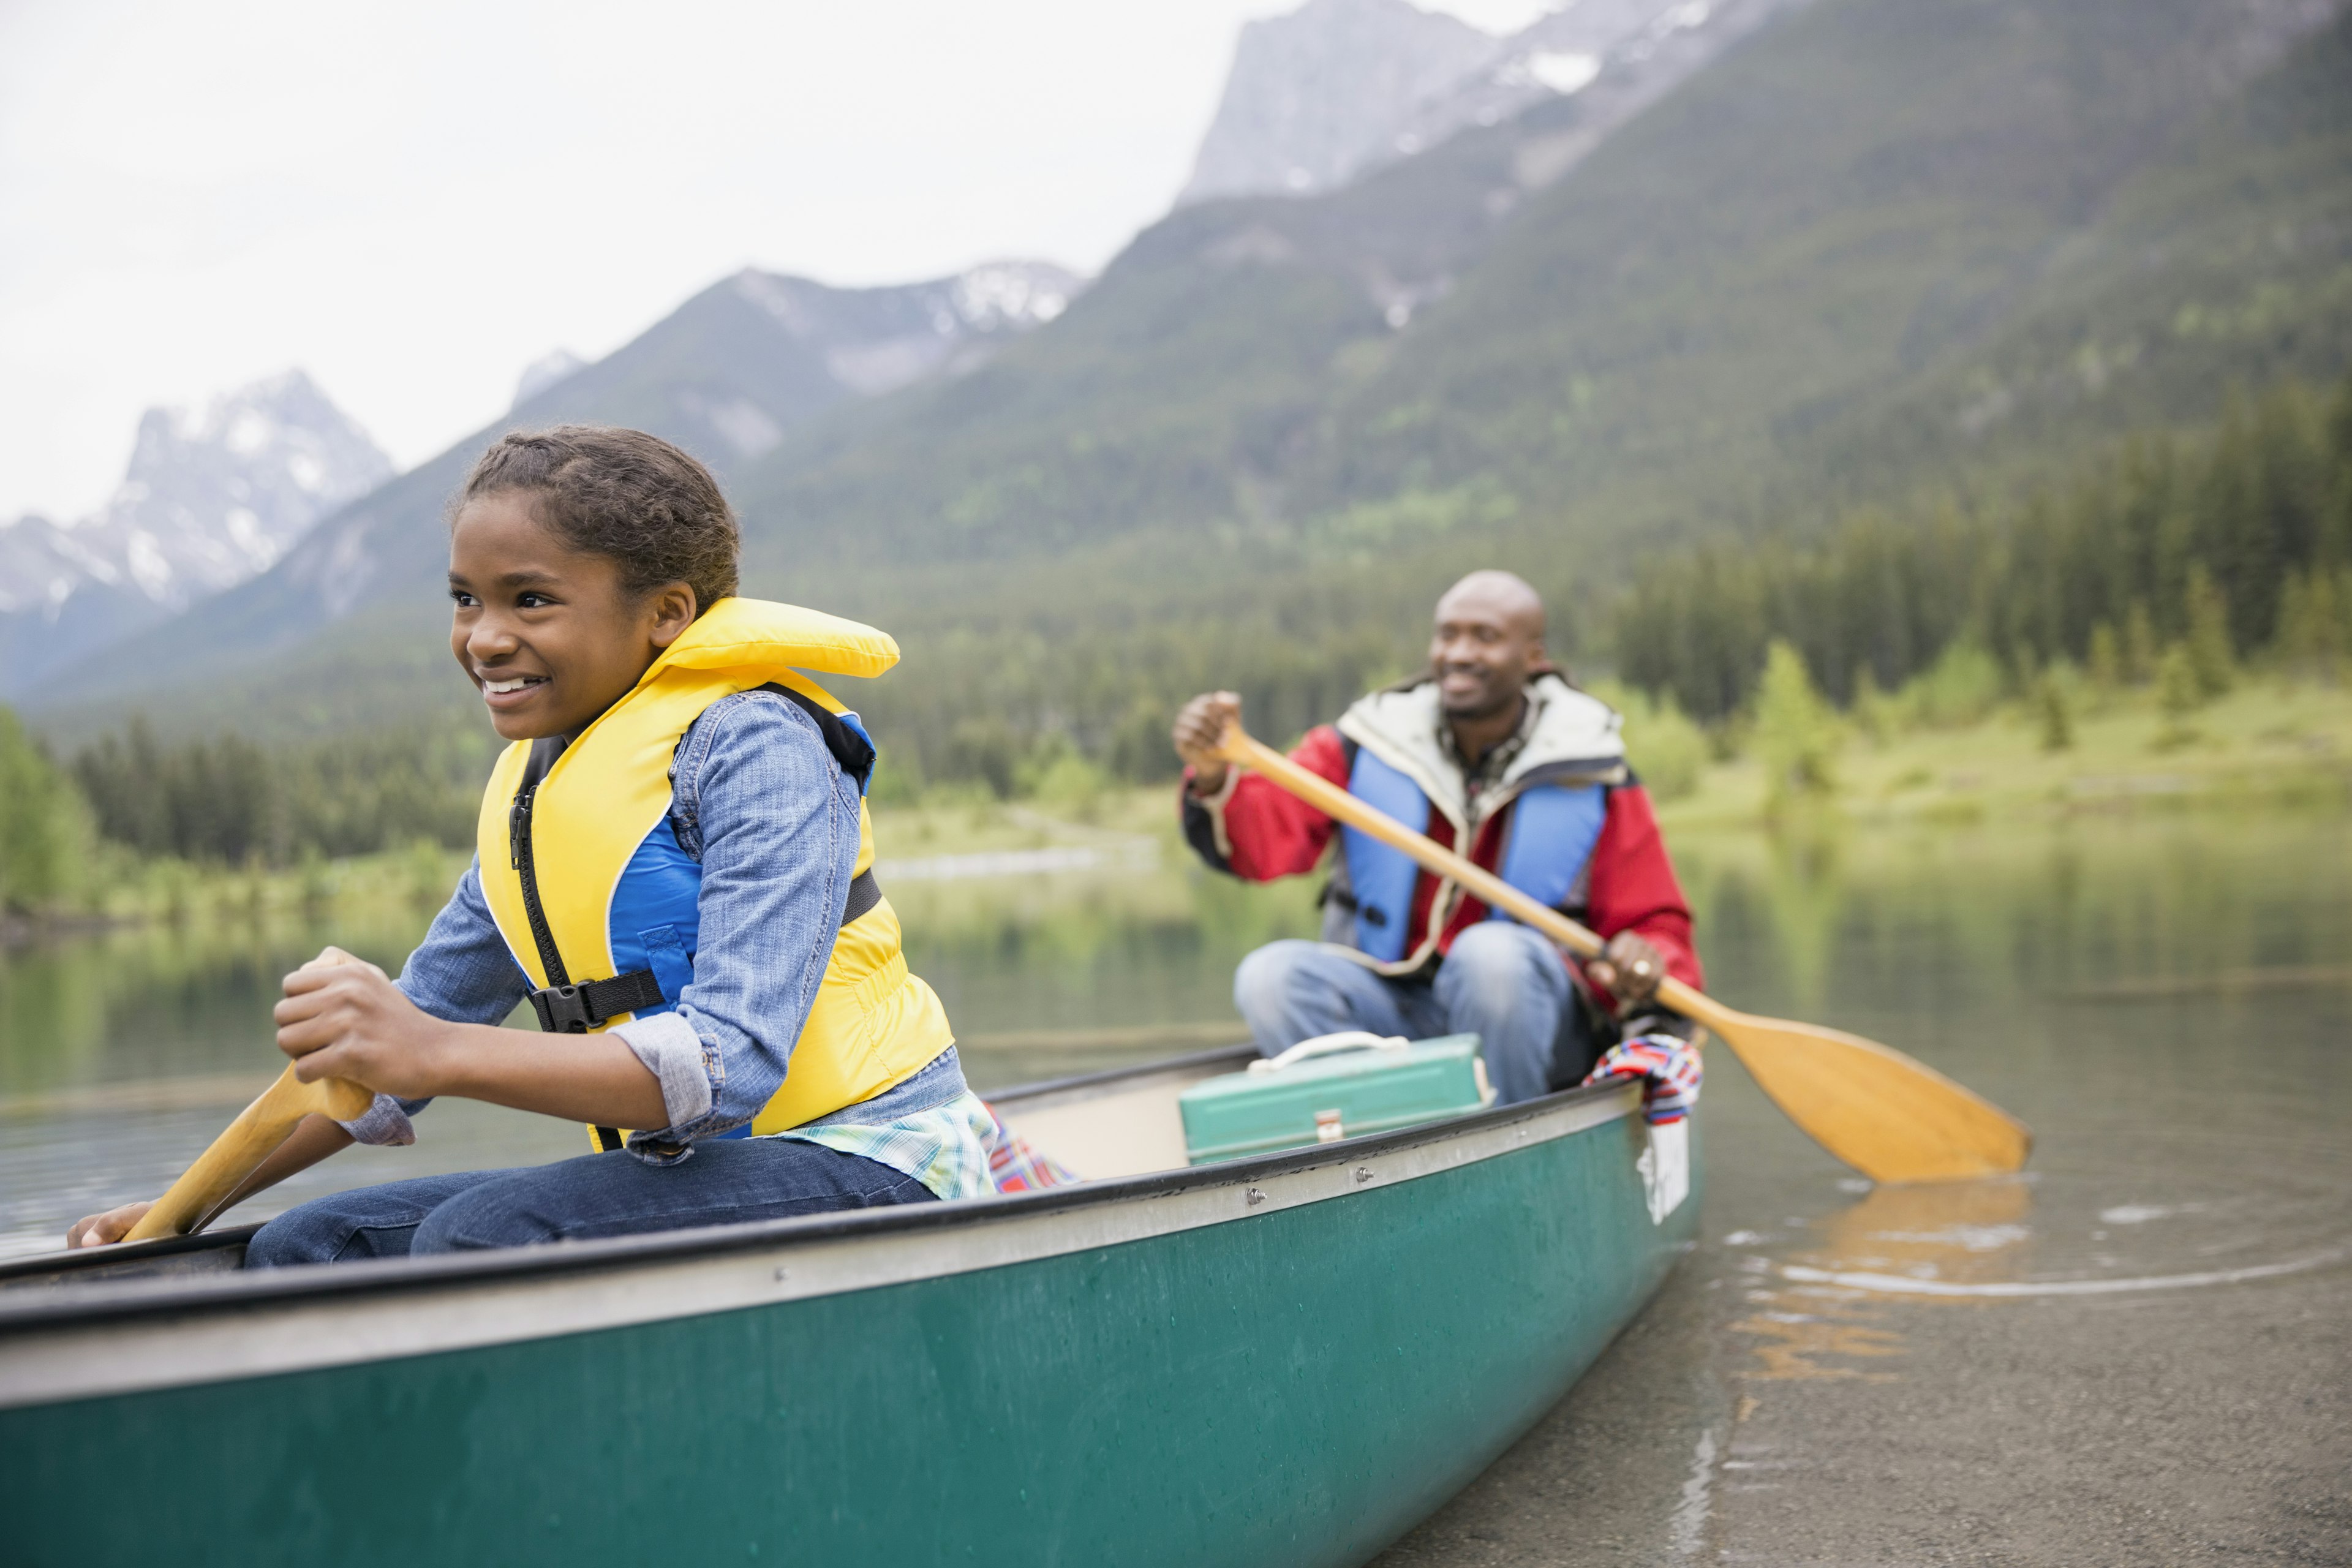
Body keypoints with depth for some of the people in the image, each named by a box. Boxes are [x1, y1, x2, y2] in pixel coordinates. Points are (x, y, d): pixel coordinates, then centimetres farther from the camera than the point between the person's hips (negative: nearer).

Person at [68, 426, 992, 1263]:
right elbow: (400, 1037, 22)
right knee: (300, 1251, -4)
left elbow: (732, 1064, -26)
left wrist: (439, 1054, -36)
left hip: (862, 1165, -8)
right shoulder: (527, 790, 12)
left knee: (482, 1237, -29)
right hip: (692, 1176, 8)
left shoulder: (753, 749, -14)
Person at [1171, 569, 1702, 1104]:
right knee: (1272, 975, -24)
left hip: (1528, 1009, -2)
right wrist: (1214, 778, -35)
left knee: (1491, 954, -33)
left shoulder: (1595, 780, 0)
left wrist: (1642, 977, -21)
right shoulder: (1366, 749, 2)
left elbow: (1658, 929, 3)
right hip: (1387, 1009, 2)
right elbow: (1262, 840, -13)